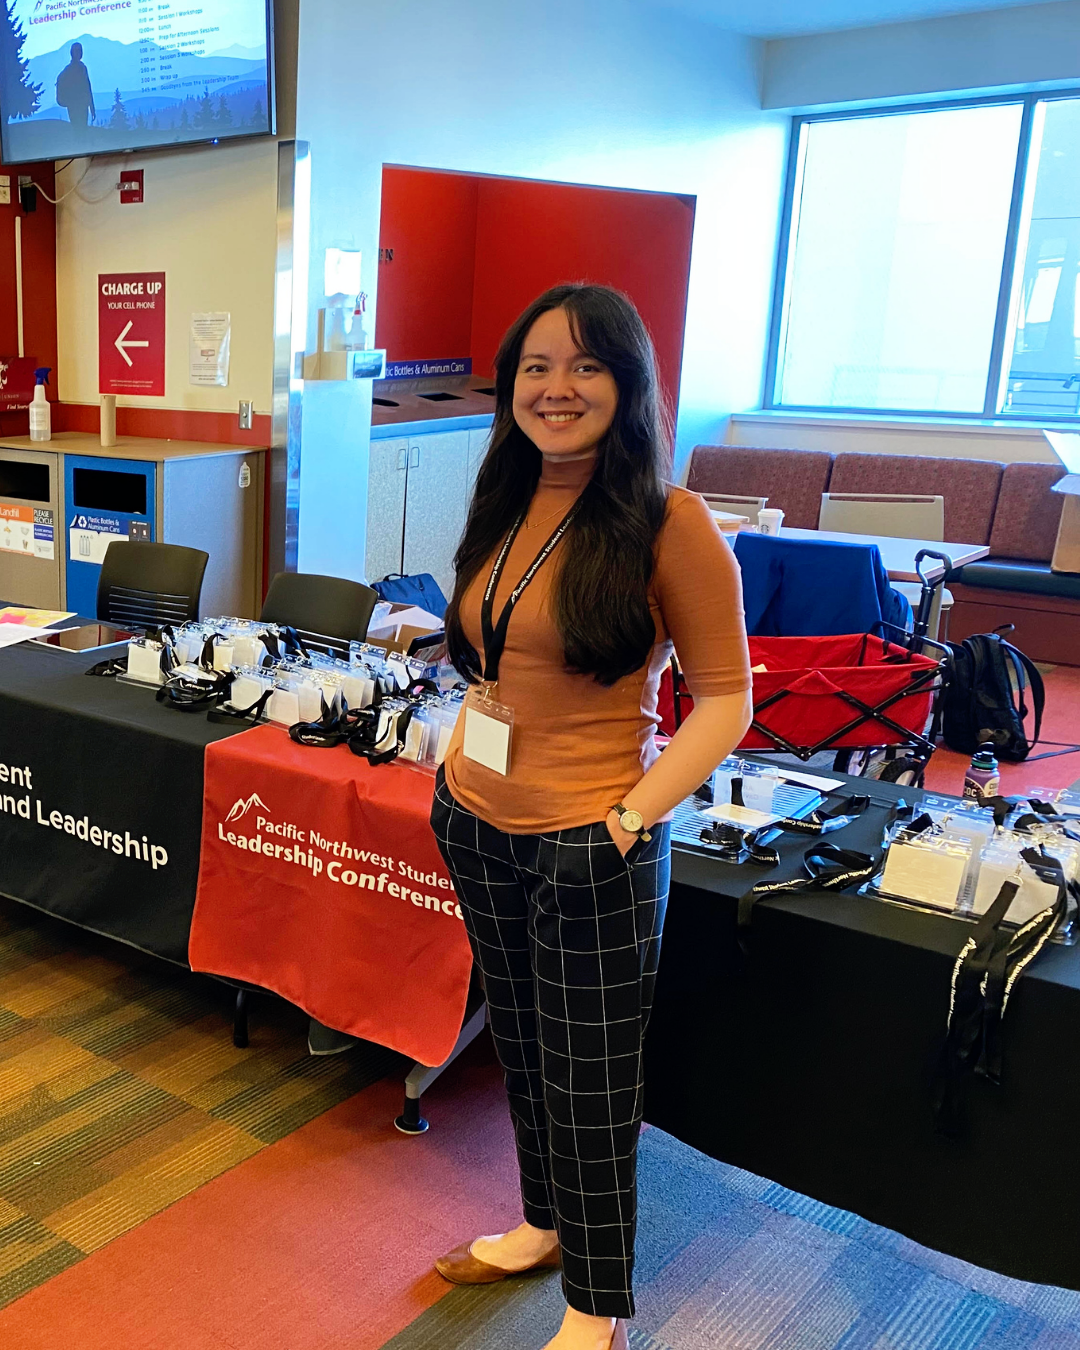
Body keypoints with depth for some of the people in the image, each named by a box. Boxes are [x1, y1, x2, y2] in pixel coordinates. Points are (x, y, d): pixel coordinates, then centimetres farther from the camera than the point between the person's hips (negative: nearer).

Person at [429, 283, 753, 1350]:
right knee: (520, 1046, 23)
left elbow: (725, 696, -12)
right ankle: (543, 1224, 47)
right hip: (477, 827, 7)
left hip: (590, 847, -6)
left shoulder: (668, 521, -15)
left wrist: (630, 819, -18)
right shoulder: (507, 506, 6)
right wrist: (455, 759, 7)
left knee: (590, 1085, 9)